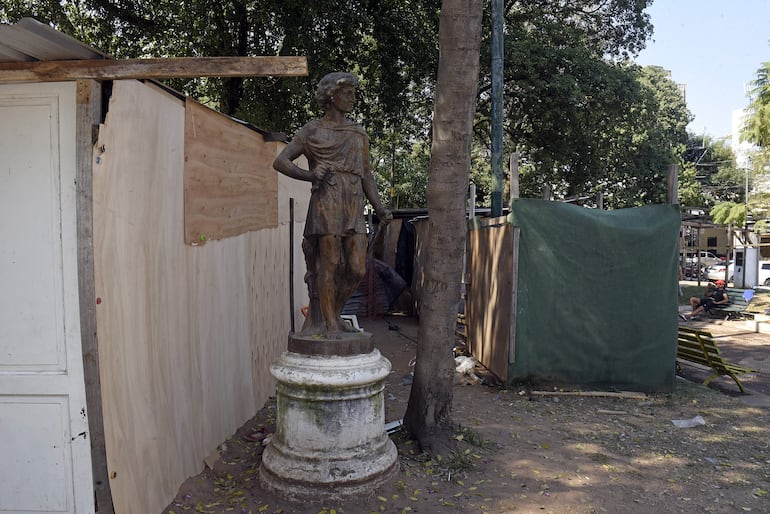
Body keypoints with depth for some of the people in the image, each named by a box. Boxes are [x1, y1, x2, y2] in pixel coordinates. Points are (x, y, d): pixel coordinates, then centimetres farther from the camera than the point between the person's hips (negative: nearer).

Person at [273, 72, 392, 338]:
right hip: (327, 202, -4)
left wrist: (379, 208, 8)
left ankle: (332, 313, 22)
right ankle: (328, 322, 9)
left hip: (354, 205, 5)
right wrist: (309, 175, -13)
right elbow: (281, 161, 3)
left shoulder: (358, 133, 20)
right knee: (329, 262, -4)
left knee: (357, 268, 0)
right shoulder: (312, 130, 7)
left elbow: (366, 174, 20)